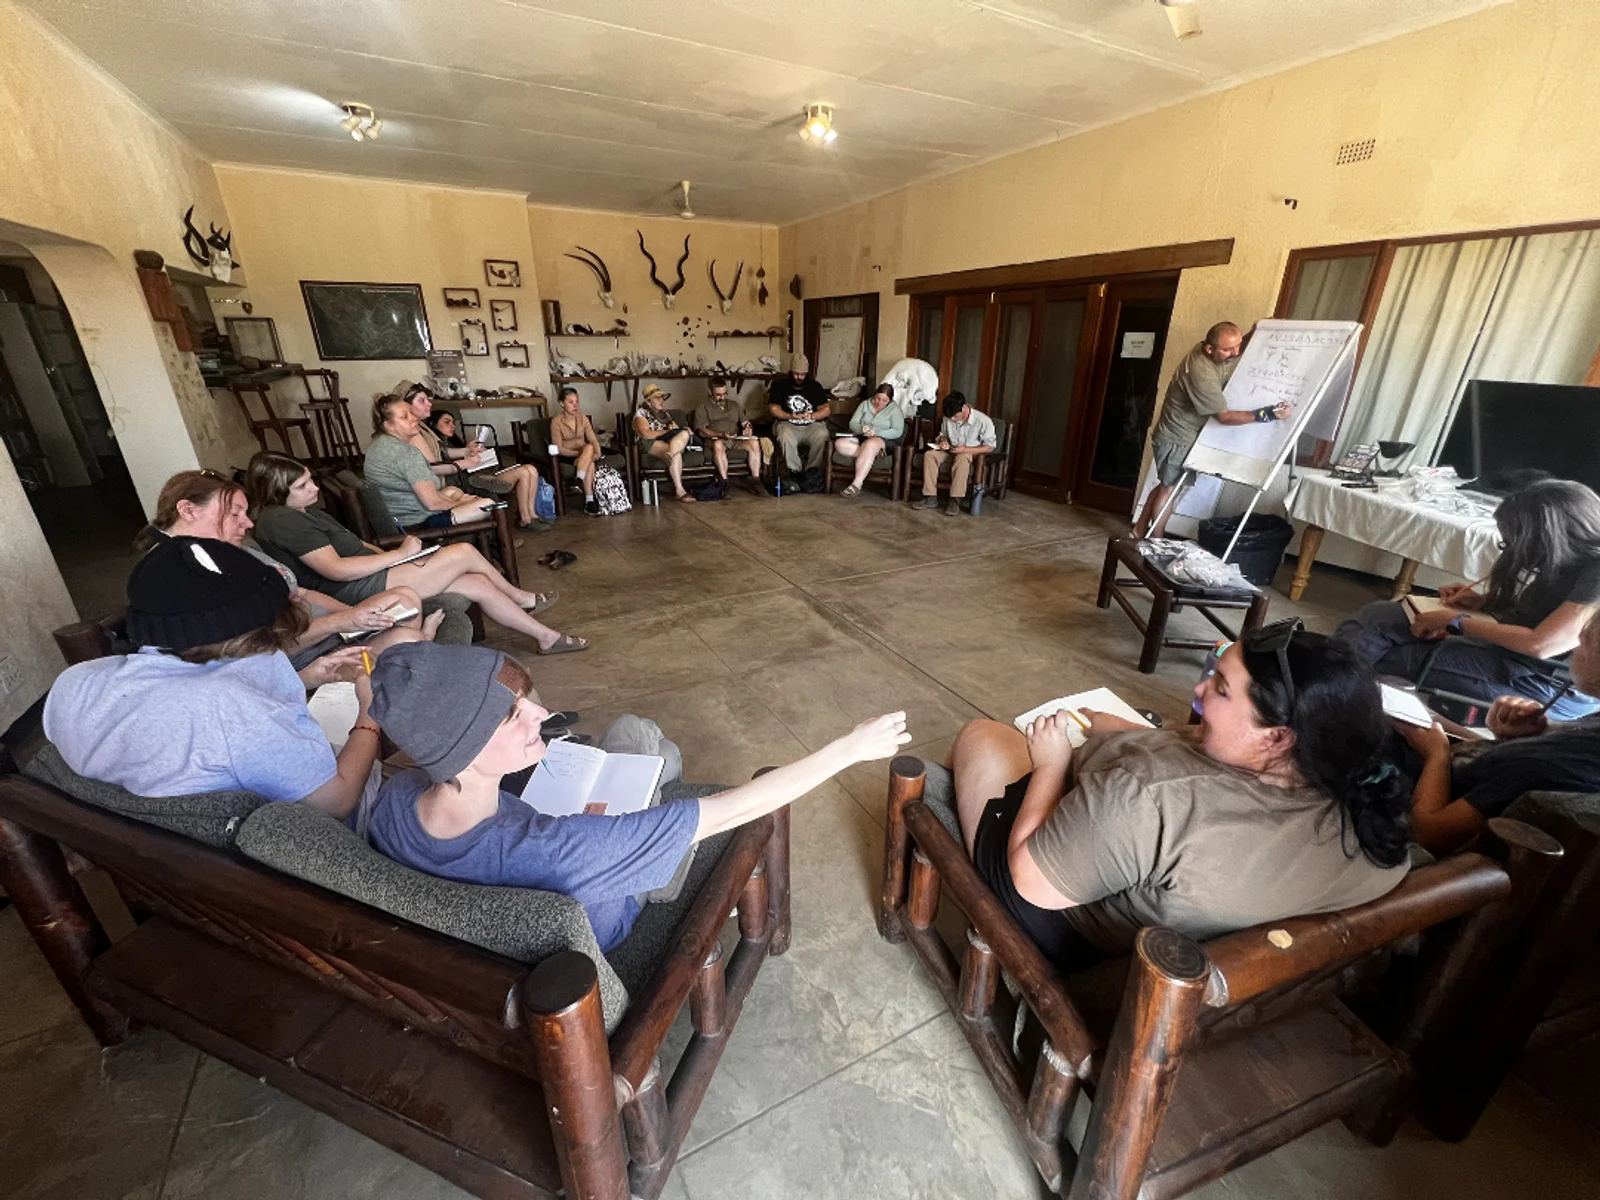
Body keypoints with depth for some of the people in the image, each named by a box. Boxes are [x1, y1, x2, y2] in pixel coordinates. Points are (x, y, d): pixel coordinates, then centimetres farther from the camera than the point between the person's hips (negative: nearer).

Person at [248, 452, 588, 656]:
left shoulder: (306, 512, 20)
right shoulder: (280, 521, -13)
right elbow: (336, 569, -20)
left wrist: (392, 555, 2)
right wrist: (398, 554, -16)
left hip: (371, 577, 10)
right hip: (358, 592, -10)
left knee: (478, 585, -2)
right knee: (462, 552, -14)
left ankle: (546, 636, 8)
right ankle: (523, 599, 10)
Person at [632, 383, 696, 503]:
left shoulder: (665, 413, 28)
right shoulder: (641, 413, 7)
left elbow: (677, 429, 21)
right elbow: (645, 434, -9)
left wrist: (674, 428, -4)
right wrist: (667, 431, -7)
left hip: (668, 441, 6)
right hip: (651, 444, -6)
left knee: (684, 433, -27)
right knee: (676, 454, -37)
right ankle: (679, 490, -40)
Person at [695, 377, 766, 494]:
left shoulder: (734, 404, 24)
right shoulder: (703, 407, 10)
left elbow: (745, 423, 22)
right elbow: (702, 431, -3)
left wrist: (748, 428, -5)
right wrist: (721, 435, -19)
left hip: (736, 440, 3)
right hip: (715, 440, -3)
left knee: (754, 443, -28)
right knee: (718, 444, -41)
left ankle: (755, 480, -28)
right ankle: (724, 482, -37)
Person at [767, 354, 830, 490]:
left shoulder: (815, 387, 12)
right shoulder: (780, 385, 9)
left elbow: (826, 410, 6)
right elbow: (773, 408, 2)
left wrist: (812, 415, -15)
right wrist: (789, 416, -17)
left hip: (812, 425, 1)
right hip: (788, 424, -1)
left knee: (821, 434, -34)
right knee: (785, 436, -37)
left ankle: (812, 473, -25)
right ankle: (794, 472, -25)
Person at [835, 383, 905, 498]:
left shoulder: (894, 409, 1)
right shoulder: (865, 404, 13)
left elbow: (898, 432, -10)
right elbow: (853, 423, 6)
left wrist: (876, 433, -22)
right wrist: (861, 428, -18)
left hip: (884, 441, -4)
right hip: (861, 438, 4)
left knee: (870, 444, -41)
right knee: (839, 444, -24)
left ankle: (856, 485, -45)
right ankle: (873, 453, -25)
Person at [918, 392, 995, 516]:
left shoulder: (983, 421, -19)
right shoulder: (948, 417, -5)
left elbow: (990, 447, -14)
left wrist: (966, 449, -25)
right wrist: (943, 440, -11)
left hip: (972, 454, -5)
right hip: (951, 452, 5)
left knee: (962, 458, -40)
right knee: (929, 454, -23)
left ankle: (955, 501, -38)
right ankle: (931, 497, -26)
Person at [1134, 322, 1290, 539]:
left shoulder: (1217, 353, -4)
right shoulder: (1201, 372, -31)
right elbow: (1225, 416, -26)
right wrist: (1265, 414, -30)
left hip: (1186, 434, 9)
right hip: (1176, 438, -9)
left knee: (1168, 485, 16)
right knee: (1169, 489, 0)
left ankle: (1142, 529, 25)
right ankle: (1156, 542, 10)